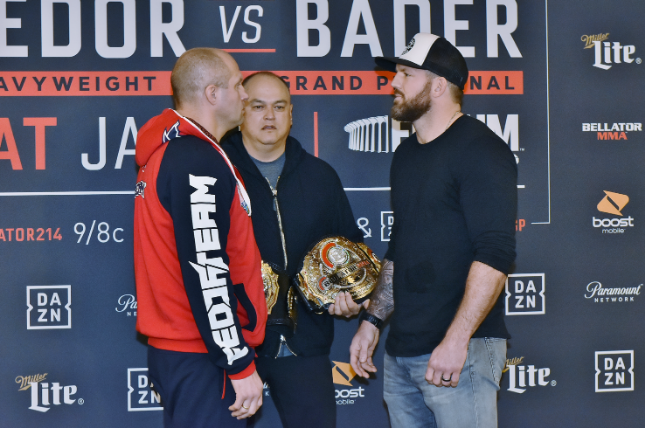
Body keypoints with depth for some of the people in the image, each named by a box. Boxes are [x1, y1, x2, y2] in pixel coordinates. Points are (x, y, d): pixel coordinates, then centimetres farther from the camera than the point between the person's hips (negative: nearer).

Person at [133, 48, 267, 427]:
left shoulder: (164, 151, 14)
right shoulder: (200, 164, -17)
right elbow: (206, 272, -22)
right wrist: (240, 364, -18)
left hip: (171, 349, 10)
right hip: (205, 358, -10)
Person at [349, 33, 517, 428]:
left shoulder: (480, 150, -9)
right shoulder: (407, 155, 18)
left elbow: (495, 252, -18)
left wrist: (456, 340, -24)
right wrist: (372, 320, 18)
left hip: (460, 352, -8)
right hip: (401, 351, 8)